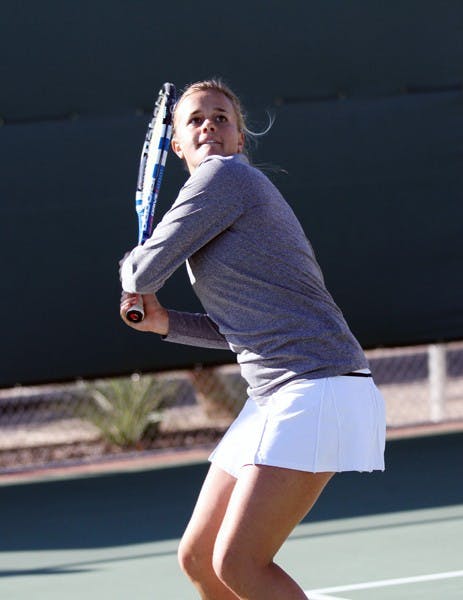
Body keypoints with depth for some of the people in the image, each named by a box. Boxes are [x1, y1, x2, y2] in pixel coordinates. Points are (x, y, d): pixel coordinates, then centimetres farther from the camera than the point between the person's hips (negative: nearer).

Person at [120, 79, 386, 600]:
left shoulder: (225, 176, -8)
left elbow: (145, 272, -8)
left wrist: (130, 265, 16)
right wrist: (166, 323, 12)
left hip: (319, 389, -10)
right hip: (276, 399, 10)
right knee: (197, 558, 9)